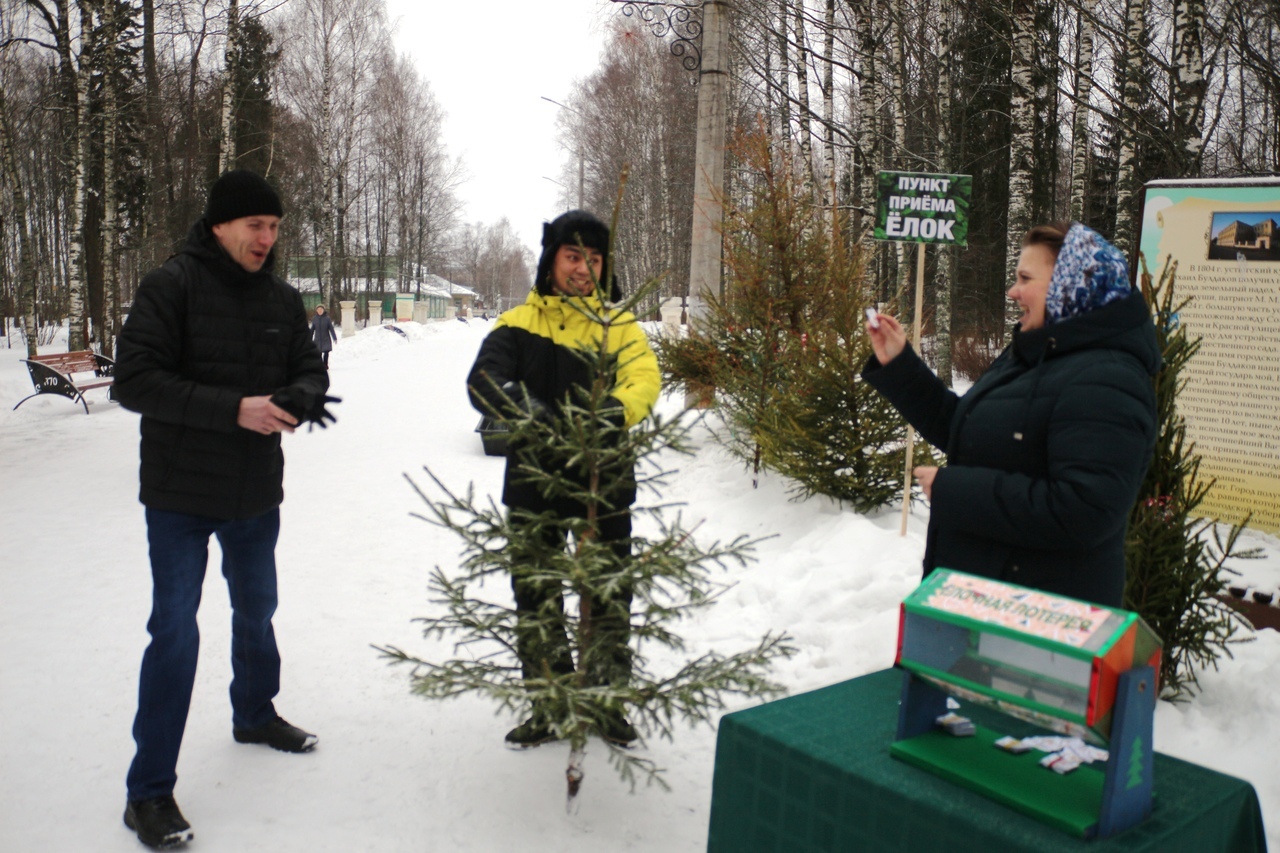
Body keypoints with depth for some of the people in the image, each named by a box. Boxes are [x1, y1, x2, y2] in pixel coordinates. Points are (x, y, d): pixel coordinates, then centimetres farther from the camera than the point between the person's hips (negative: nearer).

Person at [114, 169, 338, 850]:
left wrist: (299, 396, -18)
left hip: (256, 494, 6)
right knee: (175, 632, -5)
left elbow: (311, 370, 7)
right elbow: (134, 380, -20)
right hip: (179, 495, -5)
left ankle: (255, 715, 46)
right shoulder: (171, 287, -14)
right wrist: (234, 408, -27)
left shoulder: (282, 300, 3)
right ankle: (149, 790, 7)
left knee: (256, 611, 21)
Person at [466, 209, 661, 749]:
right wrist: (524, 408, -34)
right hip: (533, 481, 0)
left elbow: (644, 379, -13)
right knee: (536, 597, 8)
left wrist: (610, 413, -34)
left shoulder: (618, 324, 5)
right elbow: (483, 381, -13)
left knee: (608, 598, 9)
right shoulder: (518, 324, 3)